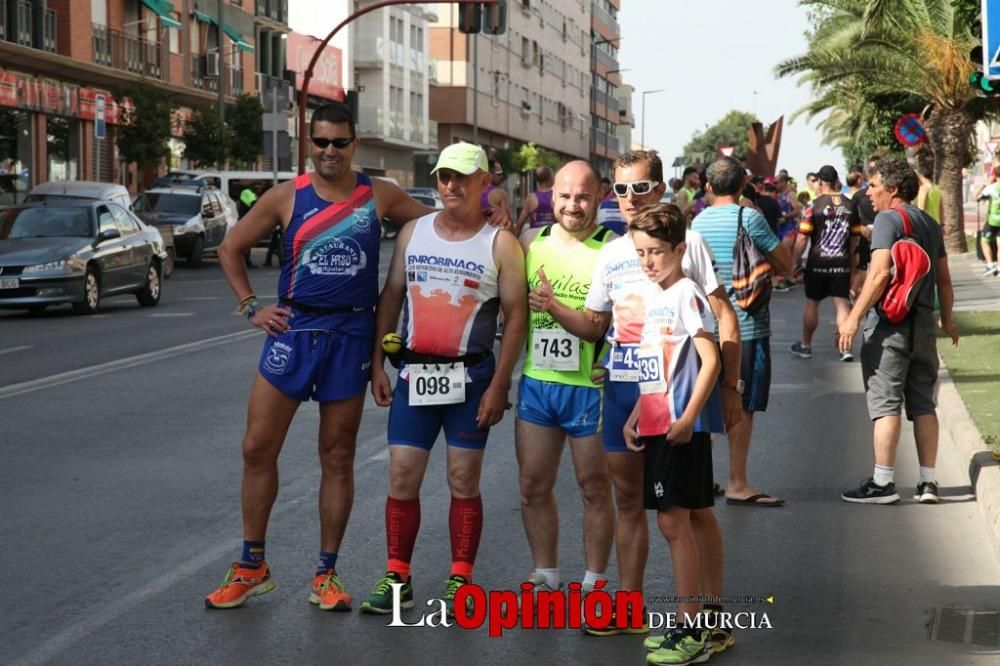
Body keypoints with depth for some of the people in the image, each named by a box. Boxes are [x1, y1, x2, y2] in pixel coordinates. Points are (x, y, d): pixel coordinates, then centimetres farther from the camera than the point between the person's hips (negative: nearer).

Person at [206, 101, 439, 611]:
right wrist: (251, 307, 2)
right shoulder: (287, 197, 1)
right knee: (258, 448, 0)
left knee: (338, 458, 6)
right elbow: (230, 249, 10)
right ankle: (252, 567, 13)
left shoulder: (379, 196, 2)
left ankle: (326, 575, 15)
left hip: (351, 335, 0)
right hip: (292, 330, 0)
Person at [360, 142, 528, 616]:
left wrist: (499, 386, -10)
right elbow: (391, 298, 11)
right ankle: (397, 576, 12)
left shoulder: (500, 244, -4)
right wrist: (377, 366, 5)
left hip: (471, 376, -3)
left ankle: (460, 580, 13)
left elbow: (516, 315, -5)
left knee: (464, 482, 3)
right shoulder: (412, 233, 7)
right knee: (402, 478, 2)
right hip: (414, 371, 3)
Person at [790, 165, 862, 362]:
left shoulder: (814, 205, -9)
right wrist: (852, 265, 20)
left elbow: (803, 238, -10)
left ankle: (805, 345, 22)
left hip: (818, 262, -2)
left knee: (812, 303, 10)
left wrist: (795, 260, 2)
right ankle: (846, 347, -5)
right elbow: (855, 239, 10)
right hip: (842, 263, 3)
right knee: (842, 303, 3)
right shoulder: (850, 205, 4)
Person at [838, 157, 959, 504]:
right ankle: (927, 482, 10)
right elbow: (944, 278, 19)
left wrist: (854, 317, -19)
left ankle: (883, 482, -4)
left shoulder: (888, 219, -10)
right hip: (923, 324, 8)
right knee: (923, 403, 10)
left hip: (890, 322, -7)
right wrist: (947, 319, 31)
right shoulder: (930, 223, 15)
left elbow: (880, 273, -20)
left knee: (885, 402, -4)